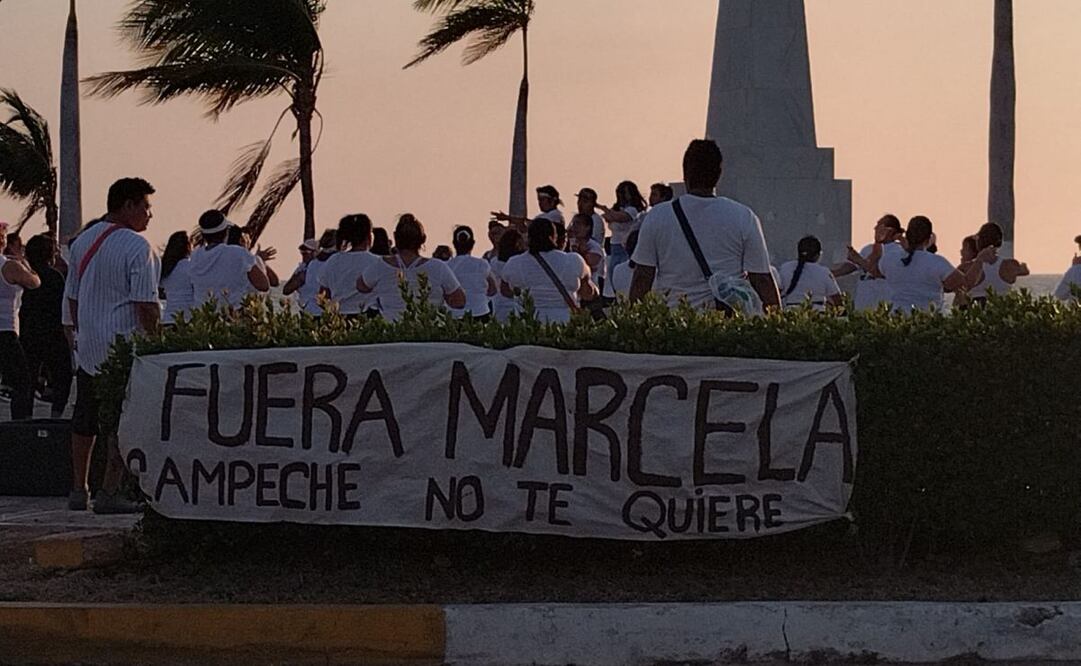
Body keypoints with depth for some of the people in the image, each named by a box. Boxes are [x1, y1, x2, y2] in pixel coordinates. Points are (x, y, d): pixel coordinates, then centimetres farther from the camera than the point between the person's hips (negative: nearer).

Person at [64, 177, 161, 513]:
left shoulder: (82, 242, 12)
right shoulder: (137, 246, -12)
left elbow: (72, 296, 19)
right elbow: (146, 305, -15)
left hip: (88, 348, 8)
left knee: (84, 421, 13)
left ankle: (78, 490, 19)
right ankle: (109, 493, -6)